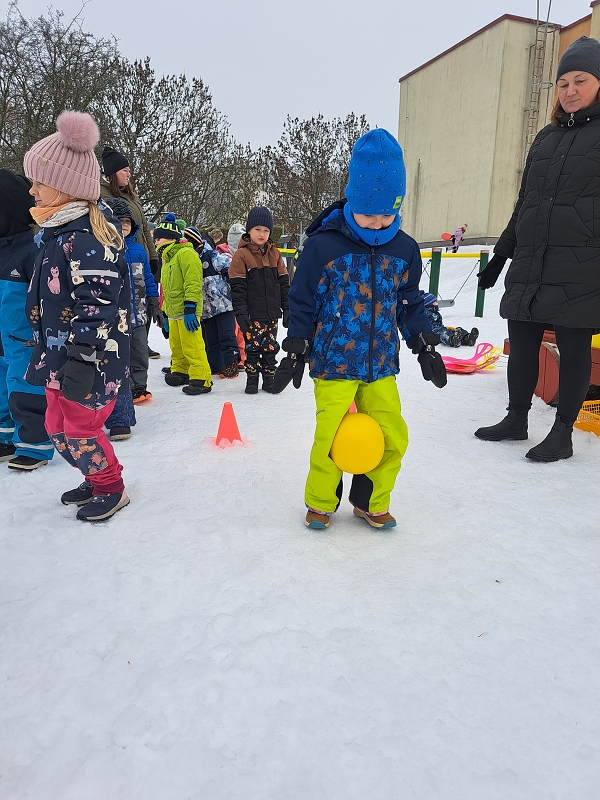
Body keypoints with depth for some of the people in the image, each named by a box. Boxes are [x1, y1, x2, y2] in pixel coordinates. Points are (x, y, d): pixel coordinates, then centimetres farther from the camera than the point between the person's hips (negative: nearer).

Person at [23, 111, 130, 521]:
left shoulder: (87, 239, -21)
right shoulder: (54, 232, 11)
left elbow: (95, 309, -25)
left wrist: (81, 361, -24)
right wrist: (44, 350, 24)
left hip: (90, 361, -10)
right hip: (58, 356, 10)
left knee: (80, 427, 2)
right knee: (58, 426, 17)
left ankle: (111, 488, 25)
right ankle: (97, 479, 36)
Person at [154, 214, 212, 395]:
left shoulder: (185, 253, -10)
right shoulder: (167, 259, 22)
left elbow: (193, 282, -20)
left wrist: (190, 308, -24)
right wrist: (165, 313, 27)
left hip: (187, 312, -10)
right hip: (174, 312, 10)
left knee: (192, 346, -10)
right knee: (176, 346, 18)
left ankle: (201, 379, -5)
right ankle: (180, 372, 32)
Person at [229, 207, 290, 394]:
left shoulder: (274, 254, 9)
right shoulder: (241, 254, -5)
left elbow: (284, 282, 11)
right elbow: (237, 286, -8)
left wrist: (287, 308, 7)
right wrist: (240, 312, -14)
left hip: (272, 312, 4)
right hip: (253, 314, -4)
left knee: (271, 347, 10)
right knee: (252, 347, 4)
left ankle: (269, 378, 22)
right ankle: (252, 379, 17)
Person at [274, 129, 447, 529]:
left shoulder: (405, 249, 5)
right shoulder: (323, 245, -8)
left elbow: (410, 303, 16)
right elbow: (302, 302, -2)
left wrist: (425, 345, 11)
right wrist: (296, 351, -2)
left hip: (381, 365, 4)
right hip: (333, 362, -4)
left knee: (393, 436, 2)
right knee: (331, 438, -5)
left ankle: (371, 500, 26)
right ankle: (320, 502, 22)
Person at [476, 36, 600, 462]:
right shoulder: (546, 137, 20)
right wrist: (501, 253, 20)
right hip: (529, 265, 6)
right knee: (521, 342, 6)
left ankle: (563, 433, 8)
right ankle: (516, 419, 19)